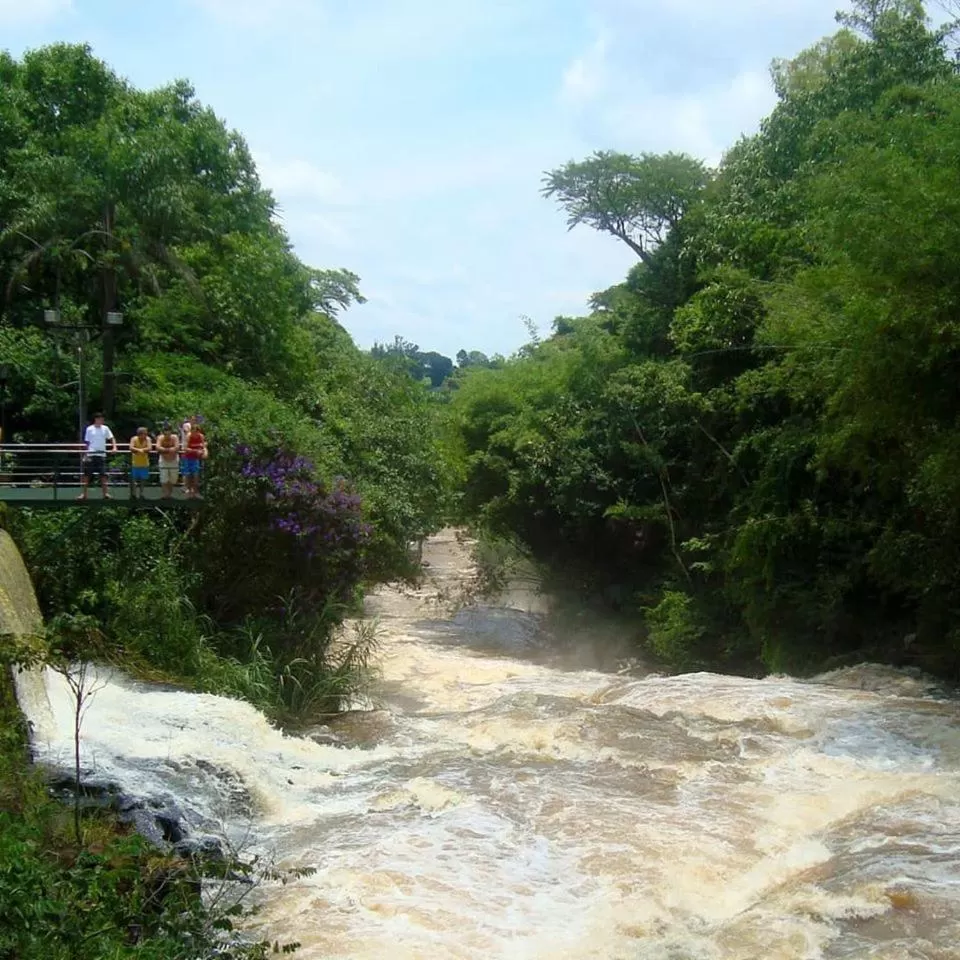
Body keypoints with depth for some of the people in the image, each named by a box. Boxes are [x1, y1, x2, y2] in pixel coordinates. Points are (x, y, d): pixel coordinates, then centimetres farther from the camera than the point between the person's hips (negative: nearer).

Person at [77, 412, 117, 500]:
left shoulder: (105, 428, 6)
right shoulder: (89, 429, 1)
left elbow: (112, 438, 7)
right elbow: (87, 442, 4)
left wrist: (114, 447, -9)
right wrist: (85, 455, 0)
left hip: (102, 454, 2)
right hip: (91, 454, -2)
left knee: (103, 474, 2)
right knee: (86, 474, -1)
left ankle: (105, 493, 6)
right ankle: (83, 493, 4)